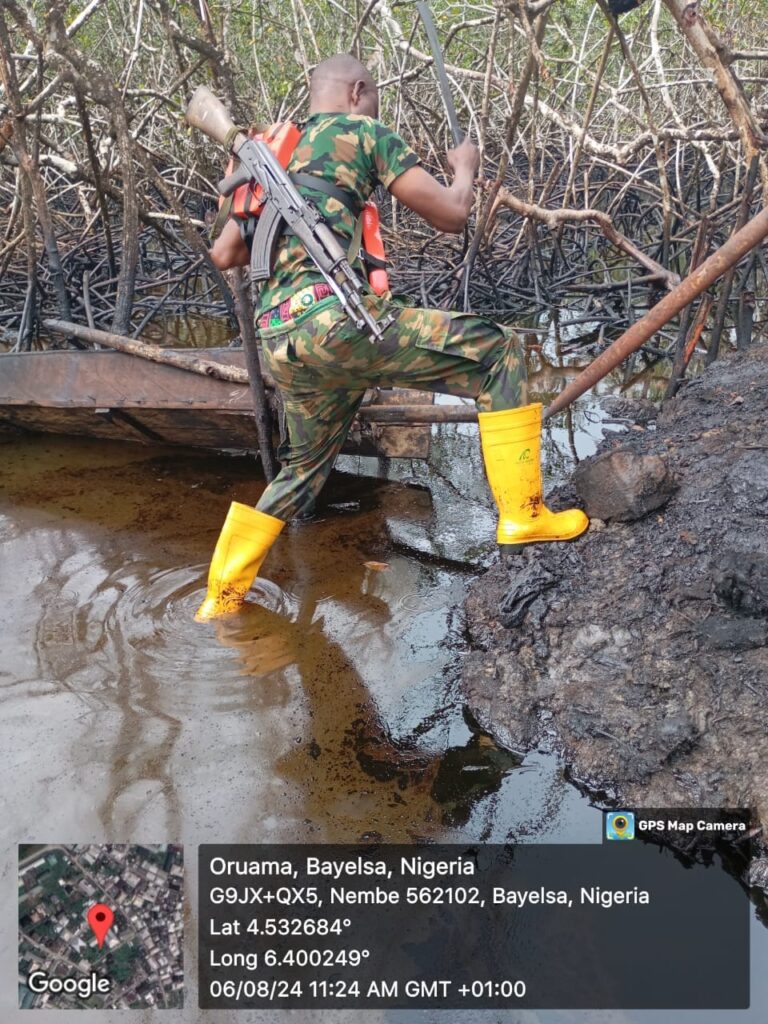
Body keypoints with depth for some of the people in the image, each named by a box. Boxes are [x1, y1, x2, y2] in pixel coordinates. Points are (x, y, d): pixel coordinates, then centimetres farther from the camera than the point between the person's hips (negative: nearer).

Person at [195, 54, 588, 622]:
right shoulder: (364, 132, 9)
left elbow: (223, 254, 28)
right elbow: (451, 214, 6)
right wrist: (465, 167, 27)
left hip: (280, 340, 8)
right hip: (335, 316, -8)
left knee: (305, 466, 25)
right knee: (498, 351, 1)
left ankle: (222, 597, 30)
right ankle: (523, 513, 1)